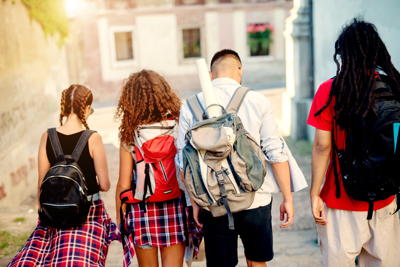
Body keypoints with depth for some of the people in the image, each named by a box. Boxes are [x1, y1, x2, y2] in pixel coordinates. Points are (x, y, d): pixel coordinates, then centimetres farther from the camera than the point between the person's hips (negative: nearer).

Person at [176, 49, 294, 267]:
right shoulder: (257, 101, -4)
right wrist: (287, 198, 4)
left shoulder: (191, 106, -2)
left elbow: (184, 162, 0)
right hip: (255, 200, 0)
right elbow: (276, 154, -4)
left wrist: (195, 202, 9)